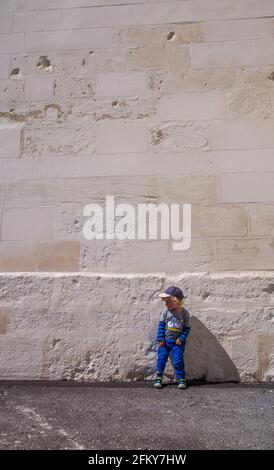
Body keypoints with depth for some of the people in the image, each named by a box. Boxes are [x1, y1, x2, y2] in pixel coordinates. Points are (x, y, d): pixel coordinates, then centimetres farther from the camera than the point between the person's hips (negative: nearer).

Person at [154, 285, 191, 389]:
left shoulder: (184, 313, -7)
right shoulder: (165, 311, -6)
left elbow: (187, 328, -1)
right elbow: (161, 325, -3)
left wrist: (181, 339, -12)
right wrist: (160, 339, -7)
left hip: (177, 342, -1)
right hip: (165, 341, 1)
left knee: (178, 361, -3)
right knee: (161, 359, 3)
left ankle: (181, 379, 12)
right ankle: (158, 378, 16)